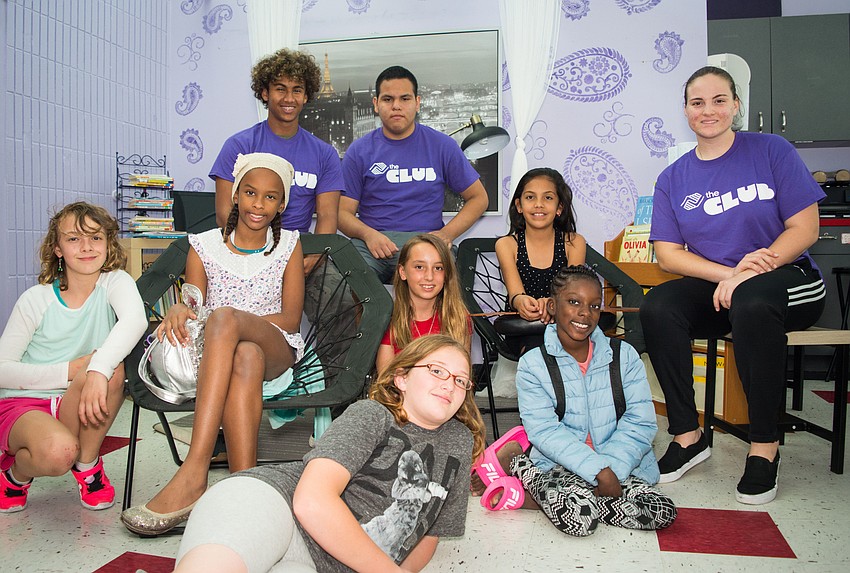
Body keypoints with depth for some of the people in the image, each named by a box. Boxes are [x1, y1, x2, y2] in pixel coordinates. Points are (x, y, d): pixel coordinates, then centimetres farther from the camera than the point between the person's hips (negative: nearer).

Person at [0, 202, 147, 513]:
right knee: (57, 452, -36)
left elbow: (135, 319, -30)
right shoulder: (36, 298, -4)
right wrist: (70, 370, -19)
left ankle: (87, 464, -7)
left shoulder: (115, 282, -6)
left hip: (80, 408, 1)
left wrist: (98, 369, -45)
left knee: (110, 368, -32)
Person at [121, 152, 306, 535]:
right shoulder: (204, 246, 14)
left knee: (223, 317, -36)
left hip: (278, 351, -1)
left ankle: (193, 472, -45)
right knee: (245, 359, -39)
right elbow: (193, 307, 8)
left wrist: (229, 322, -16)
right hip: (216, 356, 1)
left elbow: (291, 319, 2)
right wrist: (179, 310, -20)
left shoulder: (289, 245, 11)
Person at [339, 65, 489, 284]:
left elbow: (478, 197, 14)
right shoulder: (358, 151, 11)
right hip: (371, 243, 1)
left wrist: (446, 233, -4)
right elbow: (344, 212, 8)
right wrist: (368, 234, -16)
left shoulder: (442, 146, 10)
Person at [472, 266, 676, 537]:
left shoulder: (625, 356, 5)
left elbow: (641, 422, -3)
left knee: (662, 512, -21)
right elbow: (545, 430, -11)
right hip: (559, 466, -5)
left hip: (619, 466, 6)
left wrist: (611, 470, -17)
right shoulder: (532, 364, -3)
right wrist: (599, 471, -20)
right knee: (579, 518, -33)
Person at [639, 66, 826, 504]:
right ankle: (688, 436, -14)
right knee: (656, 307, -27)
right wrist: (728, 273, -16)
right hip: (713, 287, 3)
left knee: (750, 303, -37)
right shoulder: (673, 179, 7)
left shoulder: (771, 151, 0)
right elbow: (668, 253, 0)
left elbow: (804, 228, -5)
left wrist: (748, 274, -20)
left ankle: (764, 445, -21)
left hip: (787, 279, -3)